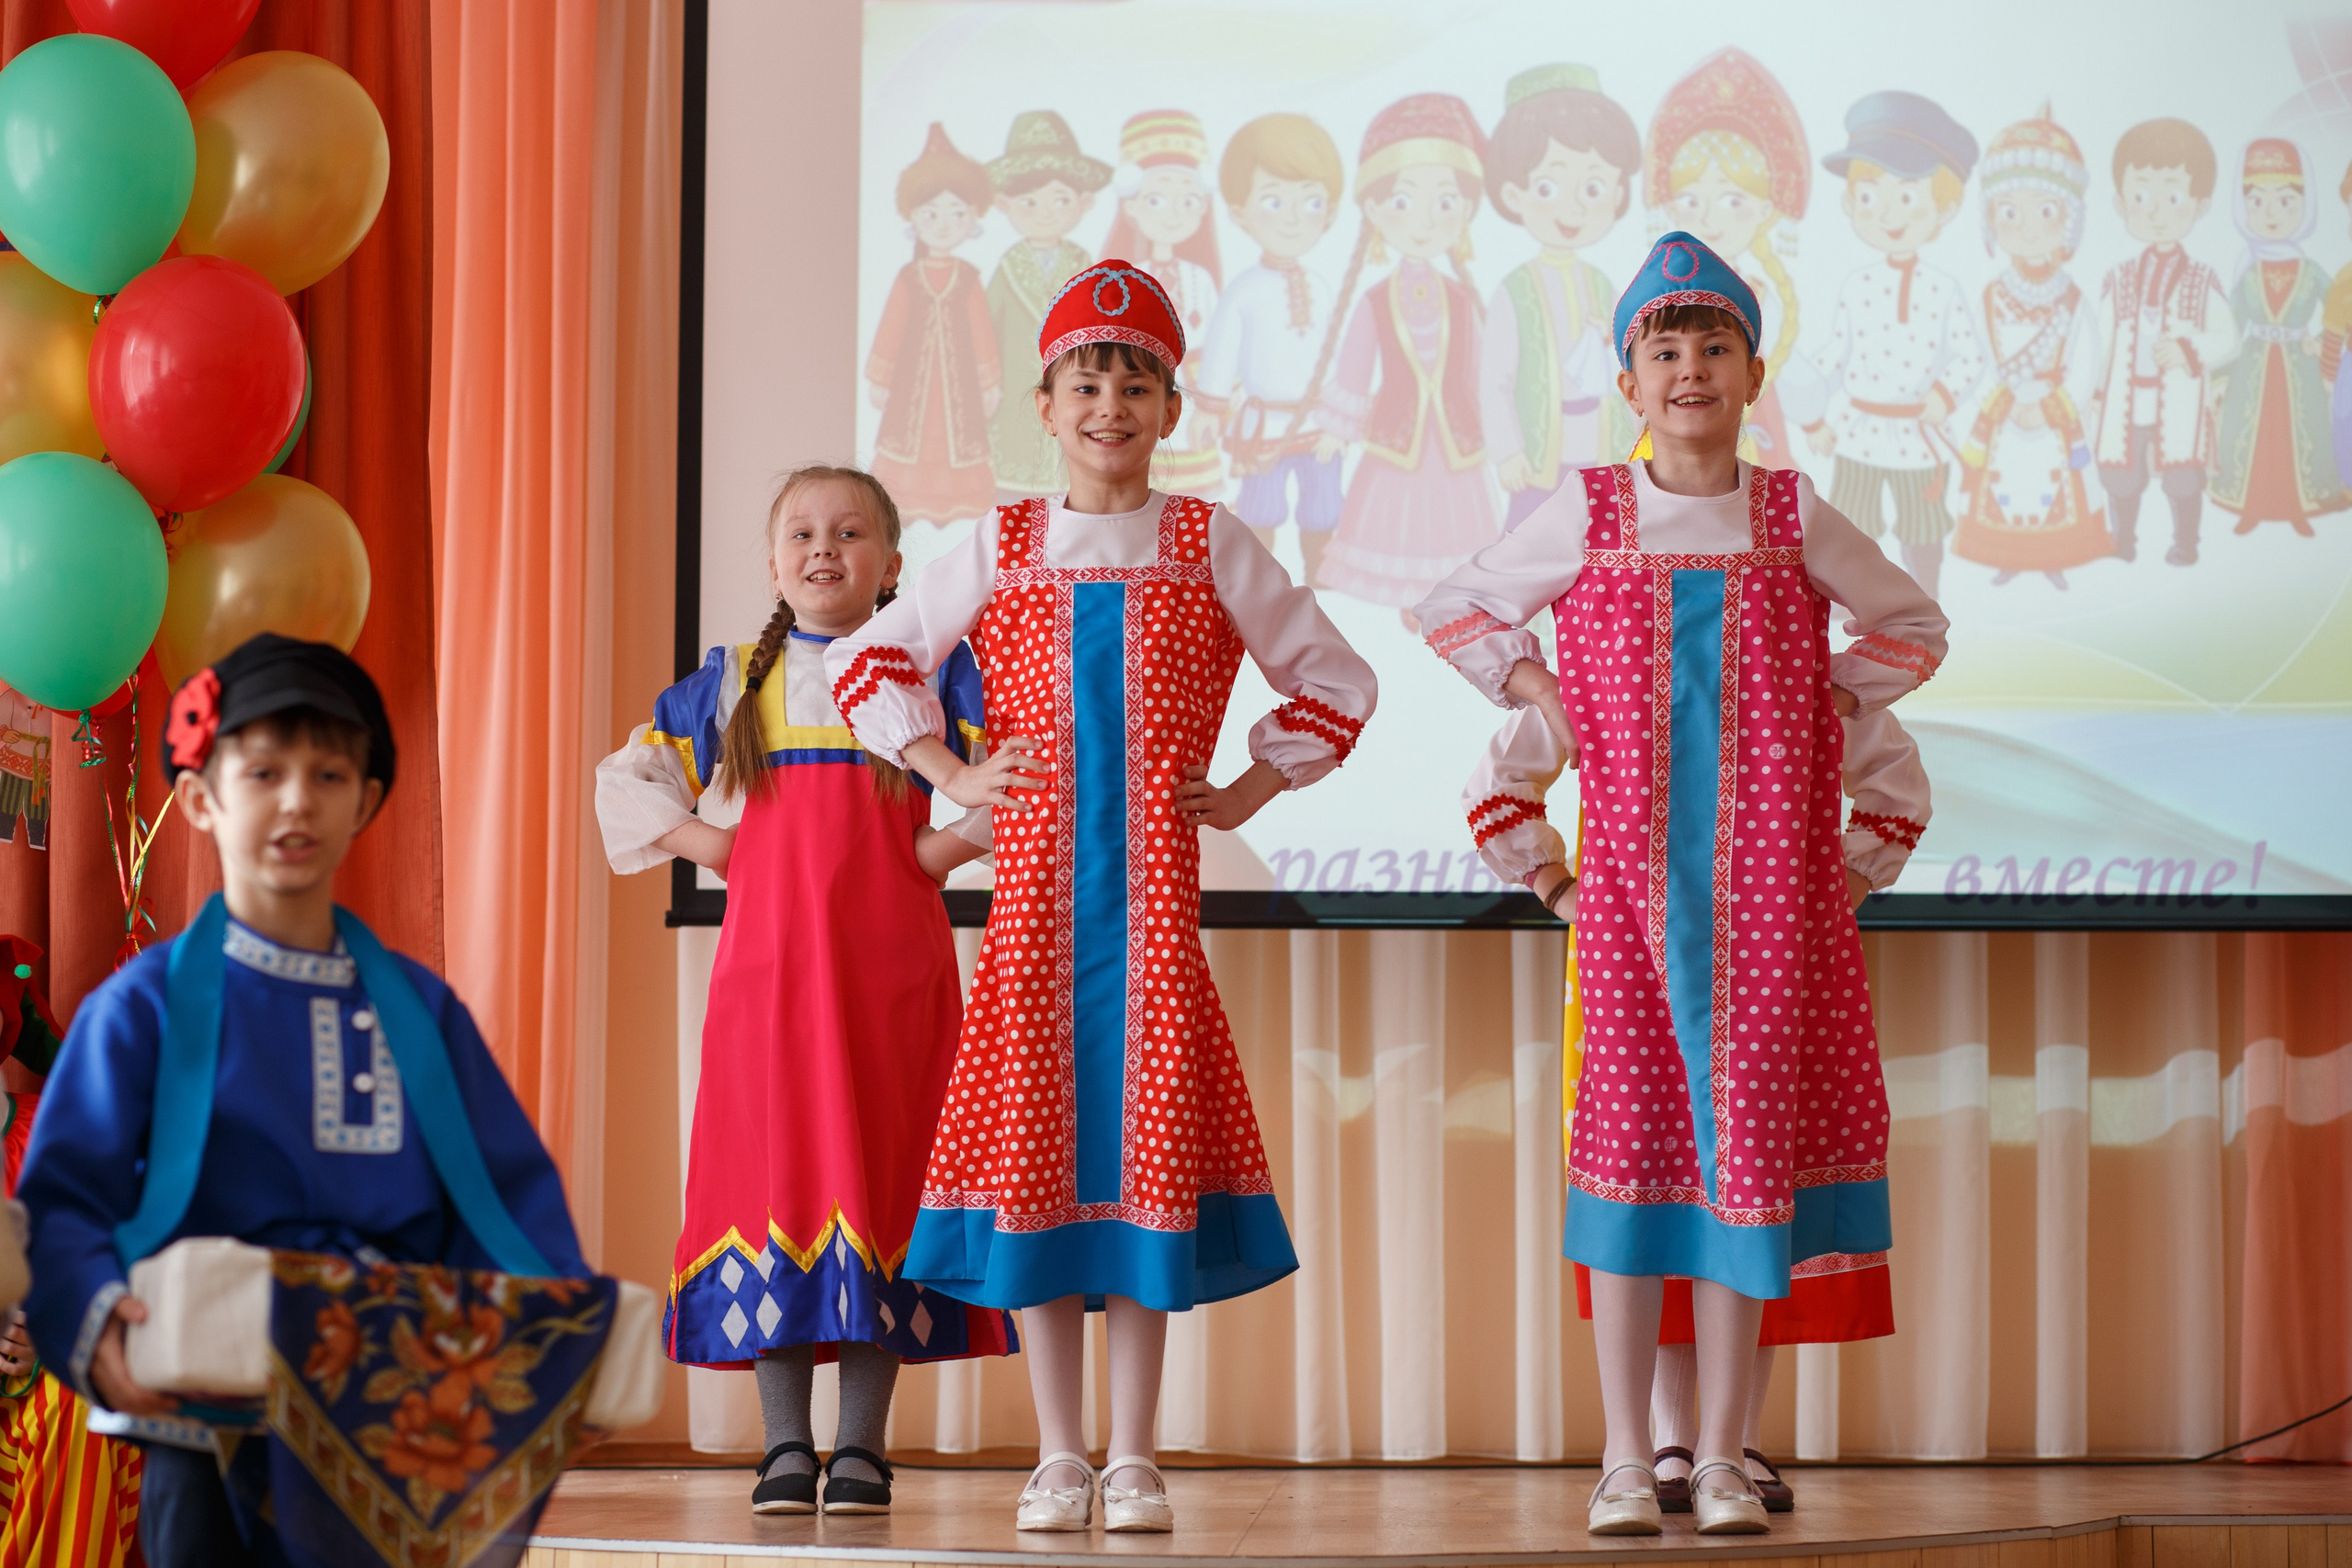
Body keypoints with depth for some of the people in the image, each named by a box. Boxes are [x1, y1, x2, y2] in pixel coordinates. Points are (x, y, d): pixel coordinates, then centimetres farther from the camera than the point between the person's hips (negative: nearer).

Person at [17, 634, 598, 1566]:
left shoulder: (419, 1008, 13)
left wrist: (572, 1333, -8)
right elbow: (63, 1200, -7)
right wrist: (94, 1326, -27)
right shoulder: (148, 1005, 1)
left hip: (406, 1428, 3)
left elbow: (510, 1189, 9)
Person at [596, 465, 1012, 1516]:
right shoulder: (735, 680, 16)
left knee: (880, 1164, -4)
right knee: (771, 1161, -3)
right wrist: (705, 842, 8)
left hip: (892, 960, -2)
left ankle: (862, 1448, 0)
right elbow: (628, 779, 22)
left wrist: (951, 844, -5)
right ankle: (785, 1445, 2)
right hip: (767, 956, 2)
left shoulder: (932, 670, 9)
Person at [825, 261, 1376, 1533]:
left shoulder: (1210, 548, 6)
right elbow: (864, 663, 15)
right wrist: (950, 774, 6)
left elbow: (1336, 681, 11)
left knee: (1146, 1144, -2)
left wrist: (1249, 792, 4)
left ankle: (1133, 1459, 6)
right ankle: (1057, 1456, 8)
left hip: (1155, 893, -1)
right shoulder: (999, 553, 9)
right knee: (1031, 1142, 0)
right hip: (1033, 887, 1)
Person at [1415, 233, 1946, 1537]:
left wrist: (1836, 697, 6)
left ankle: (1722, 1460, 7)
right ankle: (1625, 1459, 6)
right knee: (1627, 1132, -1)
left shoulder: (1793, 519, 5)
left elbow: (1912, 623, 20)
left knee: (1746, 1123, 0)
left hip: (1768, 876, 1)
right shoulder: (1587, 516, 3)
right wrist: (1530, 686, 2)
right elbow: (1453, 609, 15)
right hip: (1628, 874, -1)